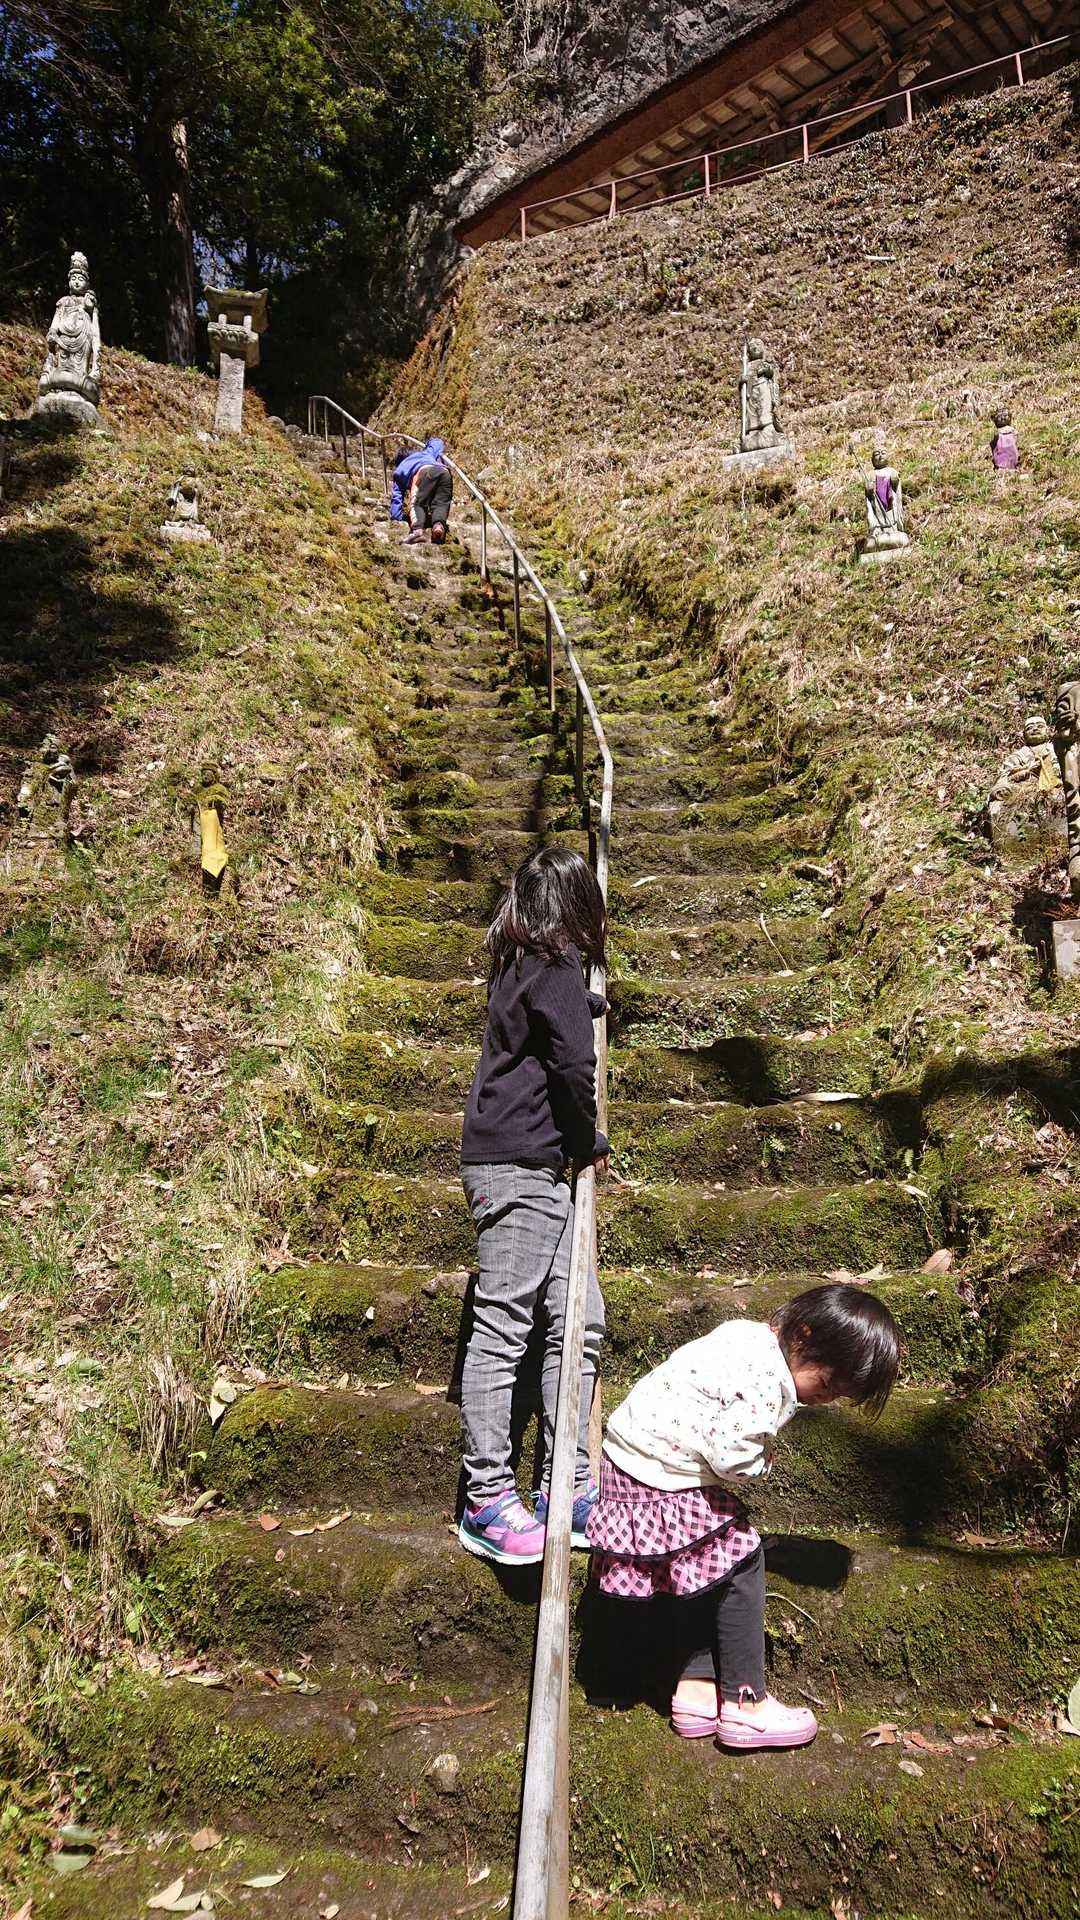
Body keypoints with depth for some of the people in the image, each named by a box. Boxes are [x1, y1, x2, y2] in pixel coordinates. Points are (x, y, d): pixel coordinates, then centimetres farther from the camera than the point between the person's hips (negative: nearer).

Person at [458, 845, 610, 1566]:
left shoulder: (523, 964, 18)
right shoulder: (556, 966, -9)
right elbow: (572, 1064, -19)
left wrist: (587, 1005, 55)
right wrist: (589, 1142, -4)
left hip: (535, 1172, 9)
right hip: (519, 1168, -9)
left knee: (581, 1317, 9)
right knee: (503, 1327, -6)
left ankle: (567, 1488, 15)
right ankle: (487, 1502, 0)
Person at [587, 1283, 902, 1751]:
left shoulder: (751, 1336, 2)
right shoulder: (768, 1384, -26)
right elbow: (732, 1458, -29)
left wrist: (756, 1451, 2)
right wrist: (764, 1458, -9)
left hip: (628, 1451, 10)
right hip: (658, 1481, -10)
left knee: (702, 1566, 20)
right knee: (739, 1558, -2)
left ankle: (695, 1688, 28)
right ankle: (745, 1705, 9)